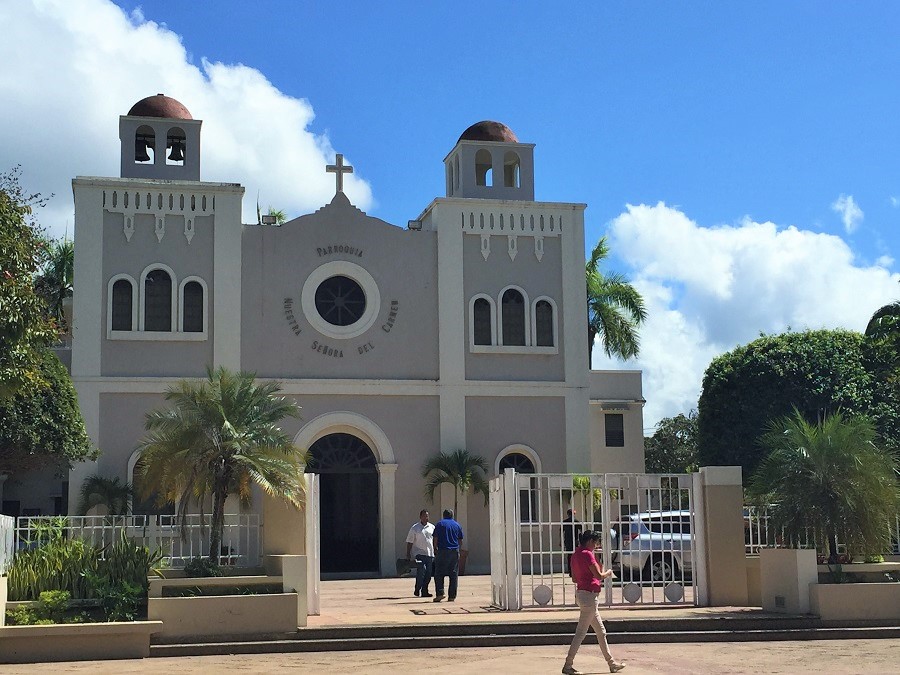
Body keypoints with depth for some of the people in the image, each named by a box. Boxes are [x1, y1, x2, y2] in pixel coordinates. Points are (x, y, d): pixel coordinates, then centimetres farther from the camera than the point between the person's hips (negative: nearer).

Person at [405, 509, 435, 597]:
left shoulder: (432, 527, 12)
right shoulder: (415, 528, 1)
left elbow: (435, 540, 18)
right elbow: (409, 542, 1)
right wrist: (408, 555, -3)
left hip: (430, 554, 4)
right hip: (419, 553, -4)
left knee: (428, 573, 1)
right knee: (421, 570, -19)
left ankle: (424, 591, 9)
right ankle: (417, 589, -8)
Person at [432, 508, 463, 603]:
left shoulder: (440, 524, 2)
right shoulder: (457, 525, 11)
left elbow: (435, 539, -3)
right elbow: (460, 541, 12)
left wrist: (435, 549, 10)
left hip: (442, 551, -3)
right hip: (455, 551, 3)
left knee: (439, 574, 2)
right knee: (453, 574, 6)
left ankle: (440, 593, -11)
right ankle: (452, 596, 4)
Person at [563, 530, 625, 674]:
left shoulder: (576, 555, 12)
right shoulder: (587, 554, -15)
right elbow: (599, 575, -18)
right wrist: (607, 573, 2)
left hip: (581, 593, 10)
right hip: (589, 595, -10)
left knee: (601, 632, 16)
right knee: (581, 632, -6)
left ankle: (611, 663, 23)